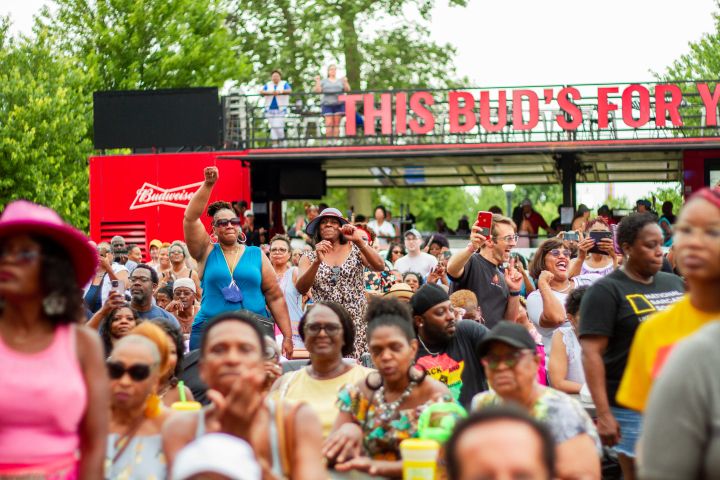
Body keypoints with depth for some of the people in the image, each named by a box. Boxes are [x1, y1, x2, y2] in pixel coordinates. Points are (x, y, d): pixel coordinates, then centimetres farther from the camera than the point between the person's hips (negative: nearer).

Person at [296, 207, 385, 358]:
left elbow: (380, 267, -8)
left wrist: (359, 242, -18)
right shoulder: (309, 259, 9)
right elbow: (301, 289, -7)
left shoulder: (355, 250, 9)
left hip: (357, 322, 0)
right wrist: (317, 261, -20)